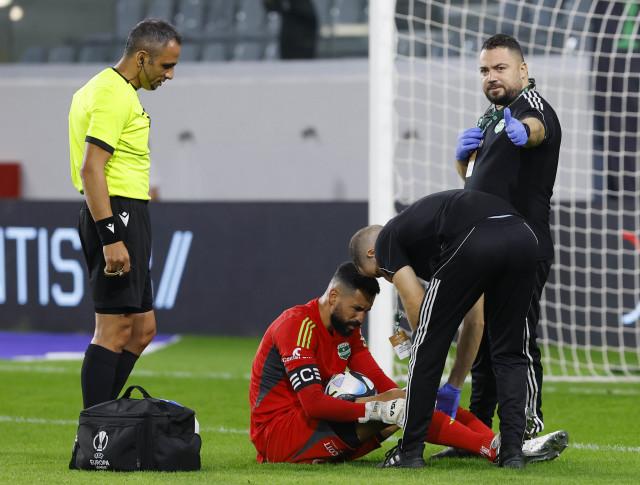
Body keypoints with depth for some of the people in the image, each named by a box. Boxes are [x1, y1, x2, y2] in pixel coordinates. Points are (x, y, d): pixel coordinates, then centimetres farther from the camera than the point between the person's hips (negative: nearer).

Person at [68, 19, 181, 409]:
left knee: (142, 329, 13)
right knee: (115, 330, -11)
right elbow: (91, 169, -22)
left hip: (124, 217, 11)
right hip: (118, 215, -11)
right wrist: (111, 239, -25)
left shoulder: (106, 88, 18)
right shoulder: (114, 96, -14)